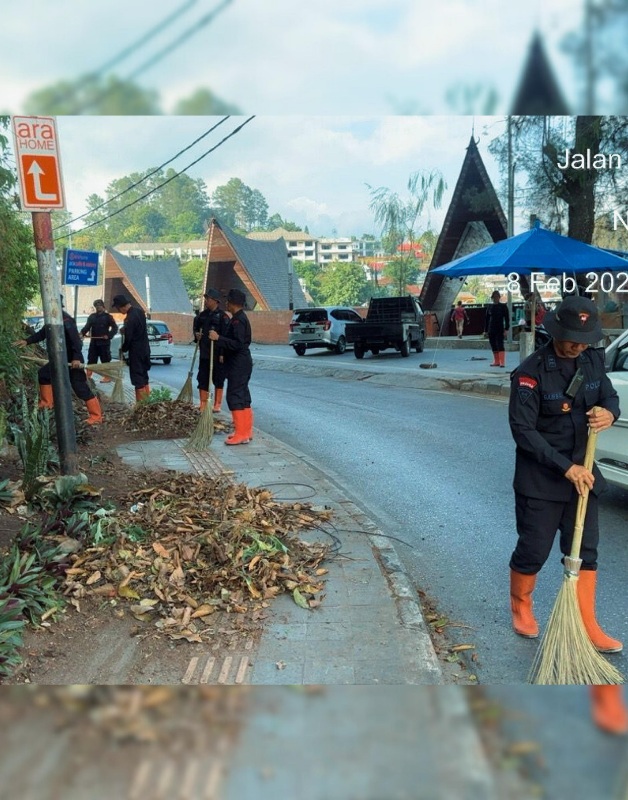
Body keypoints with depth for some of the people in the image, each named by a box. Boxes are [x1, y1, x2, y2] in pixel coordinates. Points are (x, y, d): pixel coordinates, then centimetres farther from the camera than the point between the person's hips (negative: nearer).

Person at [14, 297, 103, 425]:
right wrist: (27, 341, 15)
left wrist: (77, 358, -36)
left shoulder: (66, 320, -22)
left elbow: (75, 340, -30)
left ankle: (96, 416, -6)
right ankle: (47, 402, 37)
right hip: (59, 359, 10)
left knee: (81, 388, -10)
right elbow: (42, 333, 22)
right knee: (43, 373, 23)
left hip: (72, 360, -10)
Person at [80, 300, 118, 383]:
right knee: (91, 360, 6)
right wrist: (82, 333, -16)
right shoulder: (92, 316, 12)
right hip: (93, 342, 5)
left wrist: (109, 335, -18)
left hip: (104, 342, -5)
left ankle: (107, 377, 11)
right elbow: (87, 326, 4)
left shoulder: (107, 316, -1)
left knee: (105, 361, 2)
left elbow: (115, 328, -3)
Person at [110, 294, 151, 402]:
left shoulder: (130, 318, -22)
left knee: (137, 378, -2)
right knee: (144, 376, 16)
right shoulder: (139, 311, 5)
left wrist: (123, 349, 0)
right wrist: (125, 329, 12)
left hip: (136, 351, -9)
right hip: (145, 348, 9)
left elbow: (128, 338, -17)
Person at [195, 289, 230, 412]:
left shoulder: (222, 316, -10)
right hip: (204, 353, 6)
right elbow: (197, 327, 24)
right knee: (202, 379, 8)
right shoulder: (203, 314, 10)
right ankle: (203, 404, 17)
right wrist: (196, 334, 0)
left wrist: (222, 354, -18)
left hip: (217, 355, -6)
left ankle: (217, 405, 14)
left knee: (218, 380, 5)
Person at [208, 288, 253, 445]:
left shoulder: (238, 320, -16)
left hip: (238, 365, -10)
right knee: (243, 397, 12)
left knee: (235, 397, -9)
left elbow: (237, 344, -25)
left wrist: (218, 338, -24)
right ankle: (246, 431, 18)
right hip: (240, 363, 10)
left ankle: (241, 434, -8)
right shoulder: (239, 318, 16)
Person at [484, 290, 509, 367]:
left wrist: (506, 329, -11)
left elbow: (507, 318, -2)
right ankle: (496, 361, 15)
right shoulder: (490, 307, 10)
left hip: (500, 329, -4)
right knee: (493, 346, 6)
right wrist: (485, 330, 11)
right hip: (491, 330, 4)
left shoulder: (503, 306, 0)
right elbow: (487, 319, 13)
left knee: (500, 345, -10)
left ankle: (502, 362, -10)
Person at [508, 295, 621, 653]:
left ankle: (587, 627, 21)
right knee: (533, 551, 6)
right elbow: (523, 430, -20)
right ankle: (521, 608, 33)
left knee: (585, 551, 9)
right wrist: (566, 468, -22)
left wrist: (609, 412, -11)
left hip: (582, 471, 6)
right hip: (540, 478, -5)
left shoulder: (593, 361, 1)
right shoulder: (532, 371, -18)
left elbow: (610, 396, 15)